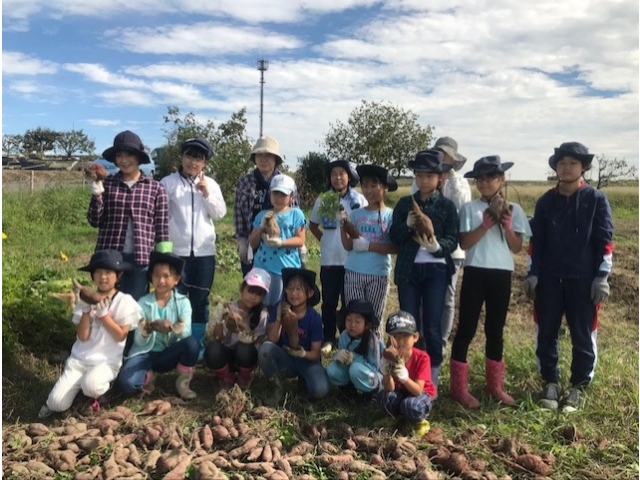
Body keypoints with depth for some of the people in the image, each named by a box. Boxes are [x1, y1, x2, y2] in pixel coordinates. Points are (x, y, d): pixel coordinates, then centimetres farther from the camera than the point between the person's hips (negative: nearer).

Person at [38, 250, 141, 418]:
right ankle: (79, 384, 19)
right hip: (79, 358, 3)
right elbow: (82, 336, -5)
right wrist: (86, 310, -17)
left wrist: (102, 313, -16)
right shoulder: (86, 299, 1)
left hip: (107, 361, -2)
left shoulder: (125, 302, -6)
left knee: (91, 385, -34)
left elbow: (120, 336, -11)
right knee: (57, 404, -12)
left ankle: (101, 390, 2)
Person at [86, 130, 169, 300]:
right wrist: (96, 194, -11)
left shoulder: (156, 188, 2)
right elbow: (95, 222, 4)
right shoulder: (106, 184, 4)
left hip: (141, 259, -1)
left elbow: (162, 229, 2)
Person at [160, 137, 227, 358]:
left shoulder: (211, 184, 8)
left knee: (200, 299, 9)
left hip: (204, 251, 2)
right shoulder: (168, 182, 0)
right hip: (176, 250, -2)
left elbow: (220, 214, 3)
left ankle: (197, 344, 20)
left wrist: (207, 194, -10)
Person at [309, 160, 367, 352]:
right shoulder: (323, 199, 3)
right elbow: (313, 225, 15)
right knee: (329, 301, 8)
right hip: (329, 259, 1)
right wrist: (324, 240, 4)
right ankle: (328, 338, 20)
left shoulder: (359, 200, -1)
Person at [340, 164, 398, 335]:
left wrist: (368, 246, -14)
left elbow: (396, 247, -9)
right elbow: (348, 246, 2)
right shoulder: (356, 214, 5)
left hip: (378, 275, -2)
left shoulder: (391, 215, -2)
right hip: (353, 273, 2)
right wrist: (342, 226, -13)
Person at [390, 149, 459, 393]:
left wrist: (436, 245, -24)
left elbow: (452, 241, -4)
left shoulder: (447, 205, 2)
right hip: (408, 269, 2)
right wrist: (407, 225, -17)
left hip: (436, 269, -2)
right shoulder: (404, 203, 6)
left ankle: (432, 376, 19)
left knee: (432, 325, 2)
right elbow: (393, 237, 2)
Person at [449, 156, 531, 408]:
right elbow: (464, 243, -8)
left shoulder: (513, 209, 6)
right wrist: (486, 224, -18)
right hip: (475, 272, -2)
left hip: (502, 273, 2)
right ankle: (458, 387, 10)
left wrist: (507, 226, -13)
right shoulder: (470, 208, 1)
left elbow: (517, 247, 2)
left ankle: (495, 385, 26)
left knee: (495, 329, 12)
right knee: (467, 328, 0)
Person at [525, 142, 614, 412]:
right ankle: (550, 383, 23)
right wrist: (532, 275, 3)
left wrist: (602, 277, -7)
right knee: (546, 334, 7)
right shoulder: (546, 201, 6)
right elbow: (536, 241, 8)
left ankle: (578, 388, 22)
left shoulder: (596, 200, 0)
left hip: (583, 280, -2)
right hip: (549, 279, 2)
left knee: (583, 336, 6)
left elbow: (605, 241, -1)